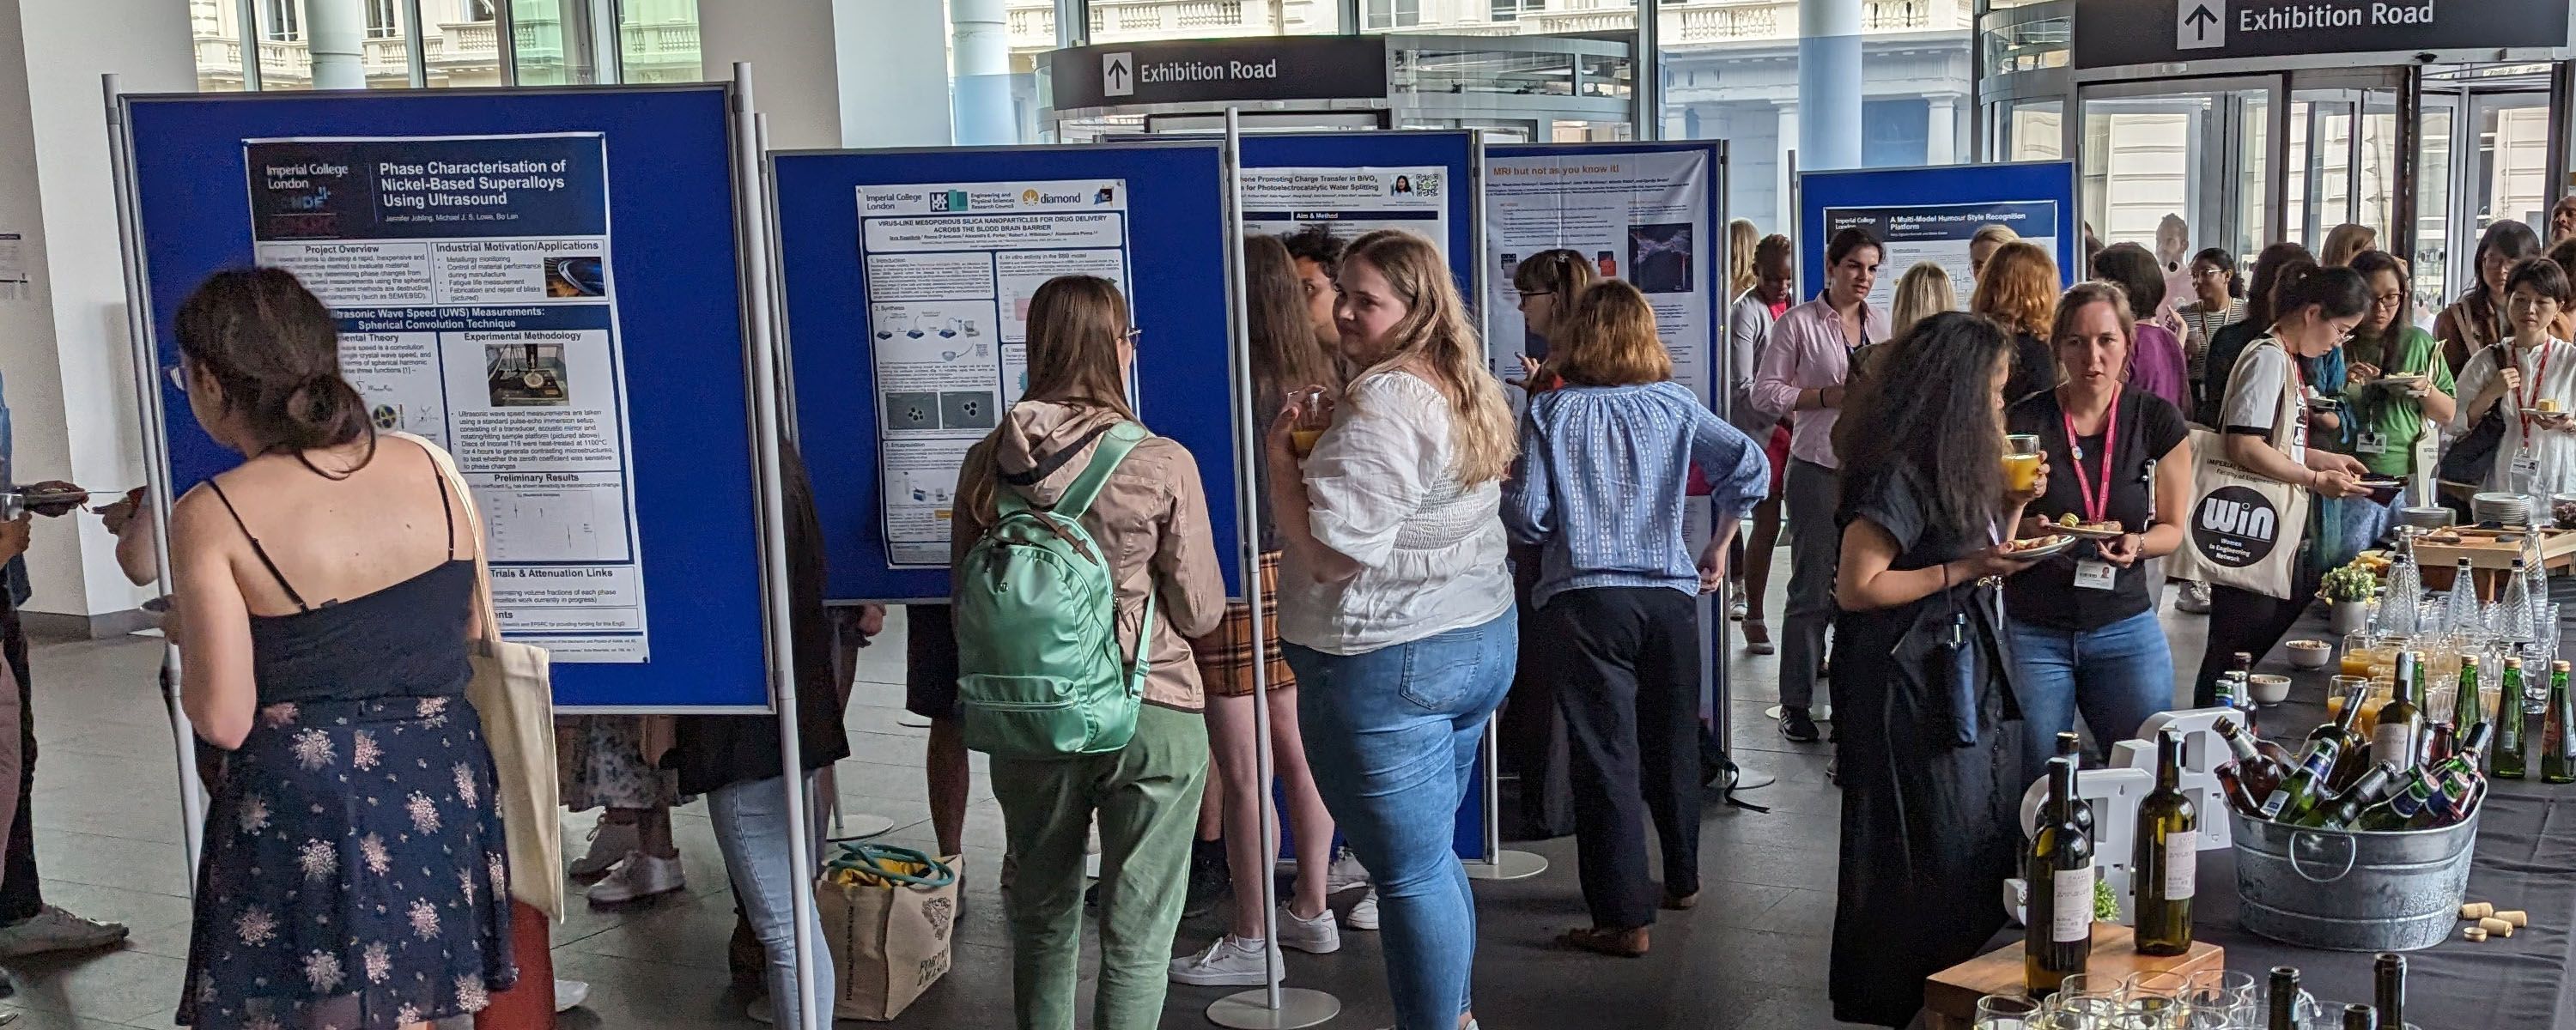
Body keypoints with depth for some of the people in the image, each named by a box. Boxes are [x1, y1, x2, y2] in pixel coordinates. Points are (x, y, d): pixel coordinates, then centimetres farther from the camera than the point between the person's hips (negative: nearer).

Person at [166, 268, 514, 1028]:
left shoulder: (213, 515, -14)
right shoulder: (424, 466, -1)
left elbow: (224, 721, -13)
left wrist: (186, 636, 5)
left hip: (304, 814, -4)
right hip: (437, 792, 5)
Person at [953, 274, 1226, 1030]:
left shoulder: (986, 463, -5)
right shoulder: (1161, 465, -15)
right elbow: (1201, 612, -8)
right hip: (1149, 717, -4)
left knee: (1043, 920, 21)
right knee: (1137, 937, 8)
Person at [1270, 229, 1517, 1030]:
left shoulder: (1382, 402, -21)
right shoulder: (1467, 389, 10)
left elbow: (1332, 552, -24)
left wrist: (1282, 457, -13)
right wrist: (1320, 447, 16)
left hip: (1388, 664, -10)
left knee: (1409, 870, 1)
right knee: (1432, 855, 22)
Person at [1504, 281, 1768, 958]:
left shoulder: (1551, 411, -2)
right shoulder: (1675, 406, 5)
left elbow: (1526, 516, -7)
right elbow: (1749, 467, -1)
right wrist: (1718, 548, 11)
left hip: (1585, 599, -3)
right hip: (1669, 593, 3)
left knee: (1605, 756, 0)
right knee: (1672, 745, 19)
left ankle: (1623, 916, 1)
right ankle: (1682, 881, 36)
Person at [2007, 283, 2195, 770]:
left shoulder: (2158, 421, -2)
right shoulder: (2023, 422, -6)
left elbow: (2172, 529, 6)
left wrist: (2138, 544, -15)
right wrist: (2024, 529, -22)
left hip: (2126, 628, 1)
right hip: (2034, 634, -1)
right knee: (2039, 787, 5)